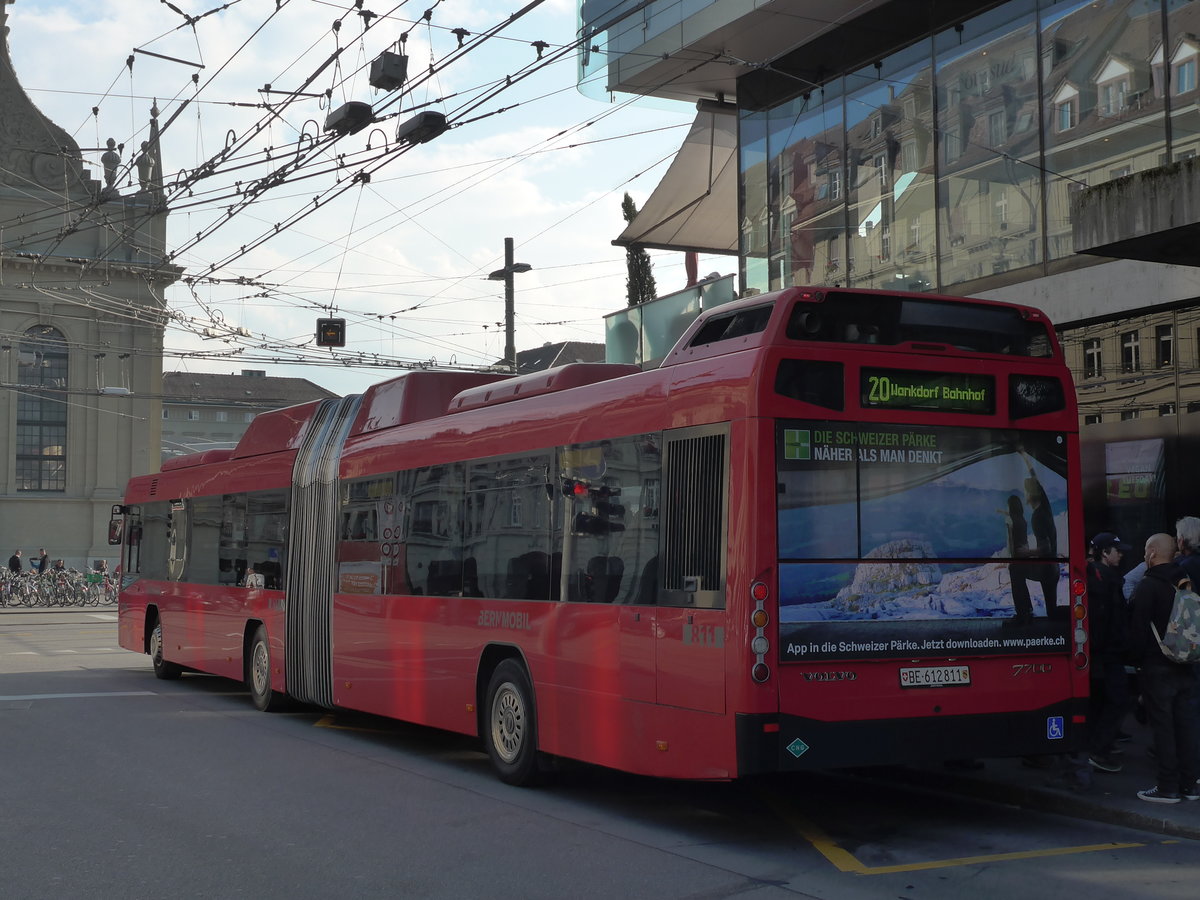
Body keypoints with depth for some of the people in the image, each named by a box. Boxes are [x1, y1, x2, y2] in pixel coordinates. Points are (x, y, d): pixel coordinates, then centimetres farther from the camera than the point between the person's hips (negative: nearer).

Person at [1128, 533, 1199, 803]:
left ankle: (1168, 786, -2)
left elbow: (1139, 628, -12)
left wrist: (1135, 658, -1)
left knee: (1162, 725, -3)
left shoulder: (1147, 586, -11)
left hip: (1157, 666, -7)